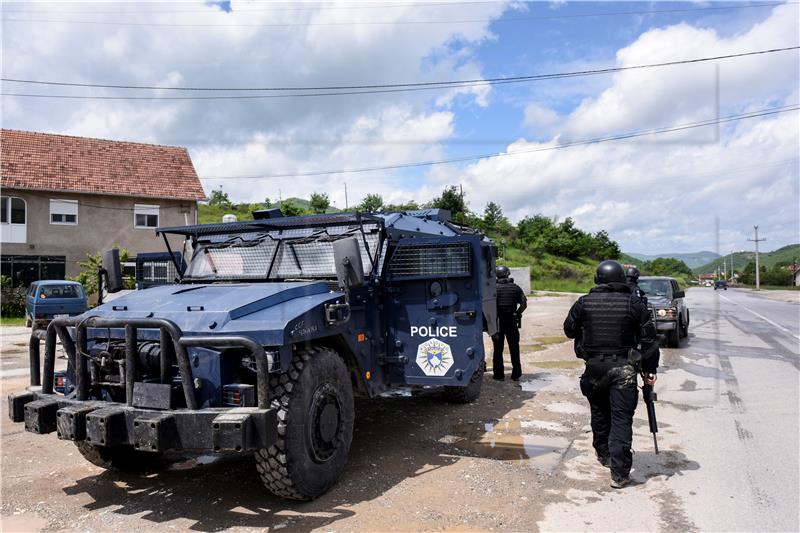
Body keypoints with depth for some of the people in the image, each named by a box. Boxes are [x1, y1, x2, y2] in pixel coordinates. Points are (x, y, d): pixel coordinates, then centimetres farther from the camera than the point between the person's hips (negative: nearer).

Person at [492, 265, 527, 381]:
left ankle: (499, 374, 10)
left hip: (498, 321, -2)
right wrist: (517, 314, 11)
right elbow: (524, 303, -1)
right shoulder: (516, 288, 1)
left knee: (498, 349, 7)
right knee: (514, 348, 11)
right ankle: (516, 374, 14)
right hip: (512, 321, 2)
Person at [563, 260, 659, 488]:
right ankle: (619, 472, -3)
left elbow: (569, 330, 12)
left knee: (599, 414, 21)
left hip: (594, 367, 2)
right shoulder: (634, 304, -4)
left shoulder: (584, 303, -1)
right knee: (621, 419, -1)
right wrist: (649, 370, 6)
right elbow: (649, 339, -1)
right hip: (623, 369, -2)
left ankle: (604, 454, 36)